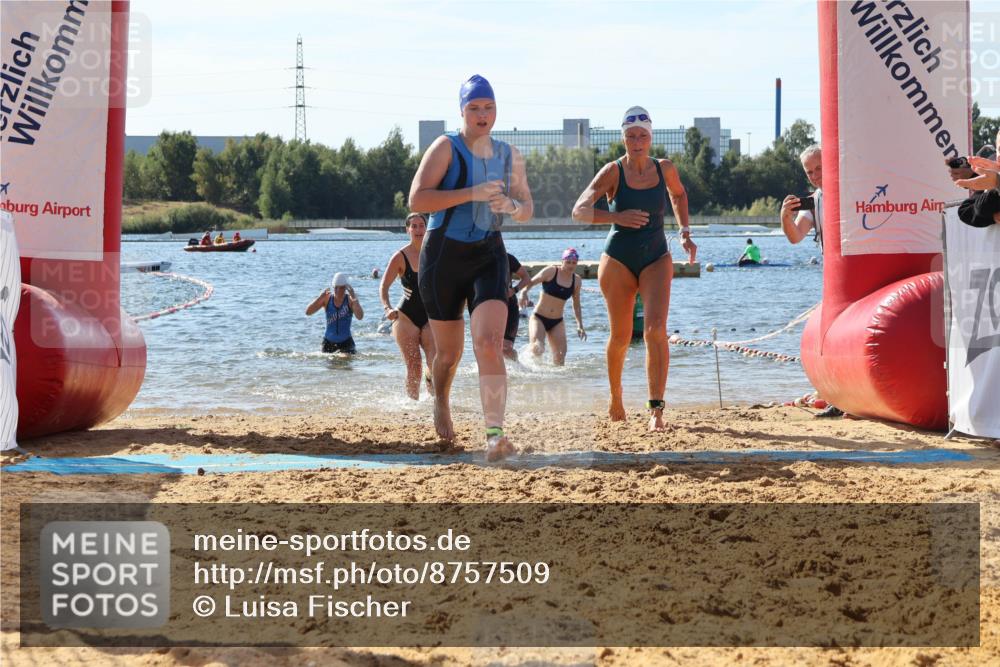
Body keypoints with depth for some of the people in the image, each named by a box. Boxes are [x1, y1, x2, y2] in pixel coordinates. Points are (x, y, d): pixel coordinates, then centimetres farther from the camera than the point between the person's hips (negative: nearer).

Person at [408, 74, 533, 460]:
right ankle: (441, 403, 45)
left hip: (489, 255, 2)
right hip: (444, 255, -2)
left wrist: (510, 206, -8)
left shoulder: (509, 156, 8)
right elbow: (417, 200, -17)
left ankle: (495, 435, -26)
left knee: (490, 343, -19)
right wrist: (471, 193, -25)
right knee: (449, 351, 11)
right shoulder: (446, 147, -6)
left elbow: (526, 210, 16)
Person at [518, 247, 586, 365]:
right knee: (538, 349, -24)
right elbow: (531, 282, -9)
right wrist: (524, 291, -31)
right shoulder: (550, 272, -8)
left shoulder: (576, 280, 5)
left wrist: (580, 325, 6)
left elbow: (576, 306, 14)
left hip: (557, 322, 4)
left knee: (560, 358, -8)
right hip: (539, 318, -4)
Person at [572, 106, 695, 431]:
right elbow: (579, 210, -18)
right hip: (618, 260, -1)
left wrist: (685, 231, 15)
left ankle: (656, 409, -20)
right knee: (621, 336, 6)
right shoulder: (613, 172, -9)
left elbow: (678, 194, 25)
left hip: (656, 258, 1)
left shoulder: (665, 169, 1)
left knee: (655, 329, -18)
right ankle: (615, 395, 34)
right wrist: (618, 217, -31)